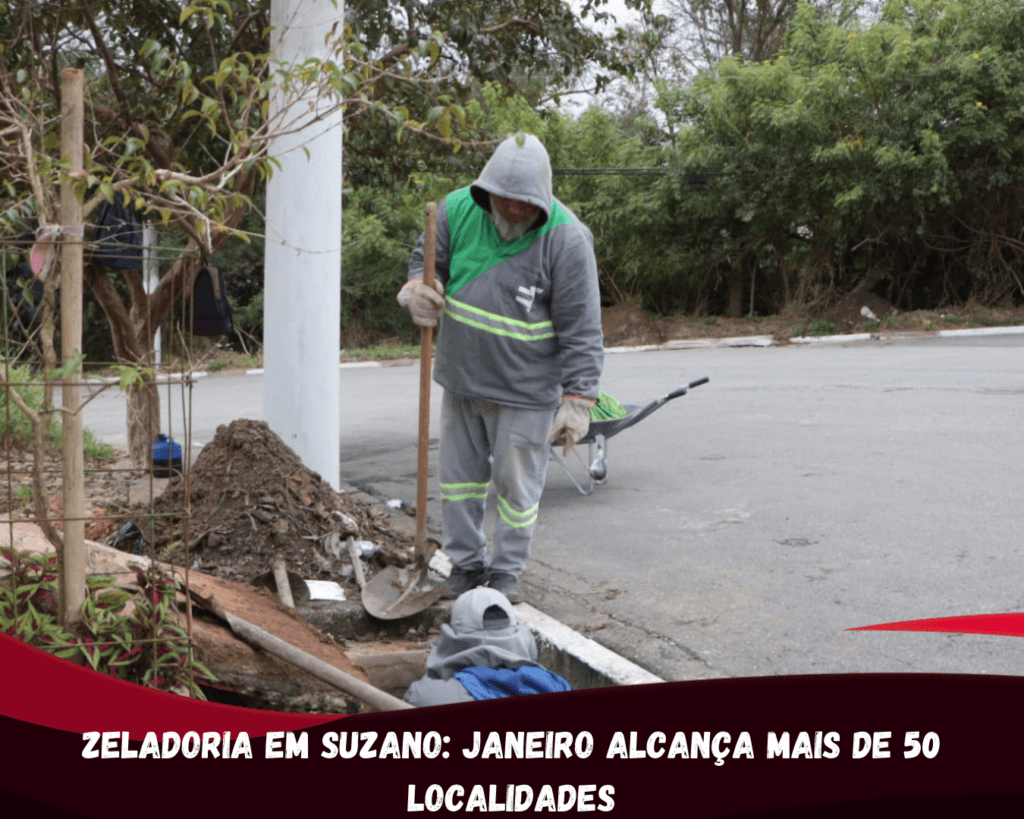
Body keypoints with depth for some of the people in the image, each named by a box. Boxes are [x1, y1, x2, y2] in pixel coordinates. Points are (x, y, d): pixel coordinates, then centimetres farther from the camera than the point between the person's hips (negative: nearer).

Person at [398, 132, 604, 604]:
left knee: (516, 484, 5)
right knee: (459, 475, 14)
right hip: (461, 378, 5)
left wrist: (578, 398, -19)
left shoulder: (566, 239, -17)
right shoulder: (458, 209, -6)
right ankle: (464, 564, 30)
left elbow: (581, 329, -16)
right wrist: (419, 287, -12)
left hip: (524, 389, -5)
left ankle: (507, 570, 23)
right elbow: (428, 258, 12)